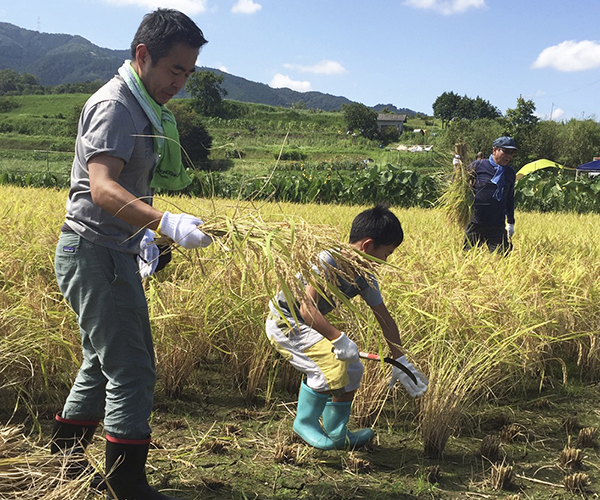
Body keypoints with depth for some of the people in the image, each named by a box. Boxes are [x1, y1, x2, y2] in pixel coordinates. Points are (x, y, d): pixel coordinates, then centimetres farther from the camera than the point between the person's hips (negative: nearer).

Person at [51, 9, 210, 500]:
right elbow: (102, 188, -32)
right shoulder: (114, 106, -17)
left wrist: (144, 234, 24)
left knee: (106, 360, 20)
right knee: (131, 369, -7)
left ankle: (65, 449, 35)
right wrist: (166, 223, -45)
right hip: (95, 252, -10)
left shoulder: (143, 107, 15)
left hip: (114, 253, 10)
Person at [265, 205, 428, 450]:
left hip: (308, 325, 9)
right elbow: (306, 307, -36)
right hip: (284, 322, -9)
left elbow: (385, 319, 6)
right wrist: (338, 338, -41)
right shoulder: (328, 261, -28)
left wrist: (400, 362, 10)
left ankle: (336, 433, 23)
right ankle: (305, 422, -6)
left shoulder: (365, 278, -2)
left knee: (353, 370, 11)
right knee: (332, 363, -26)